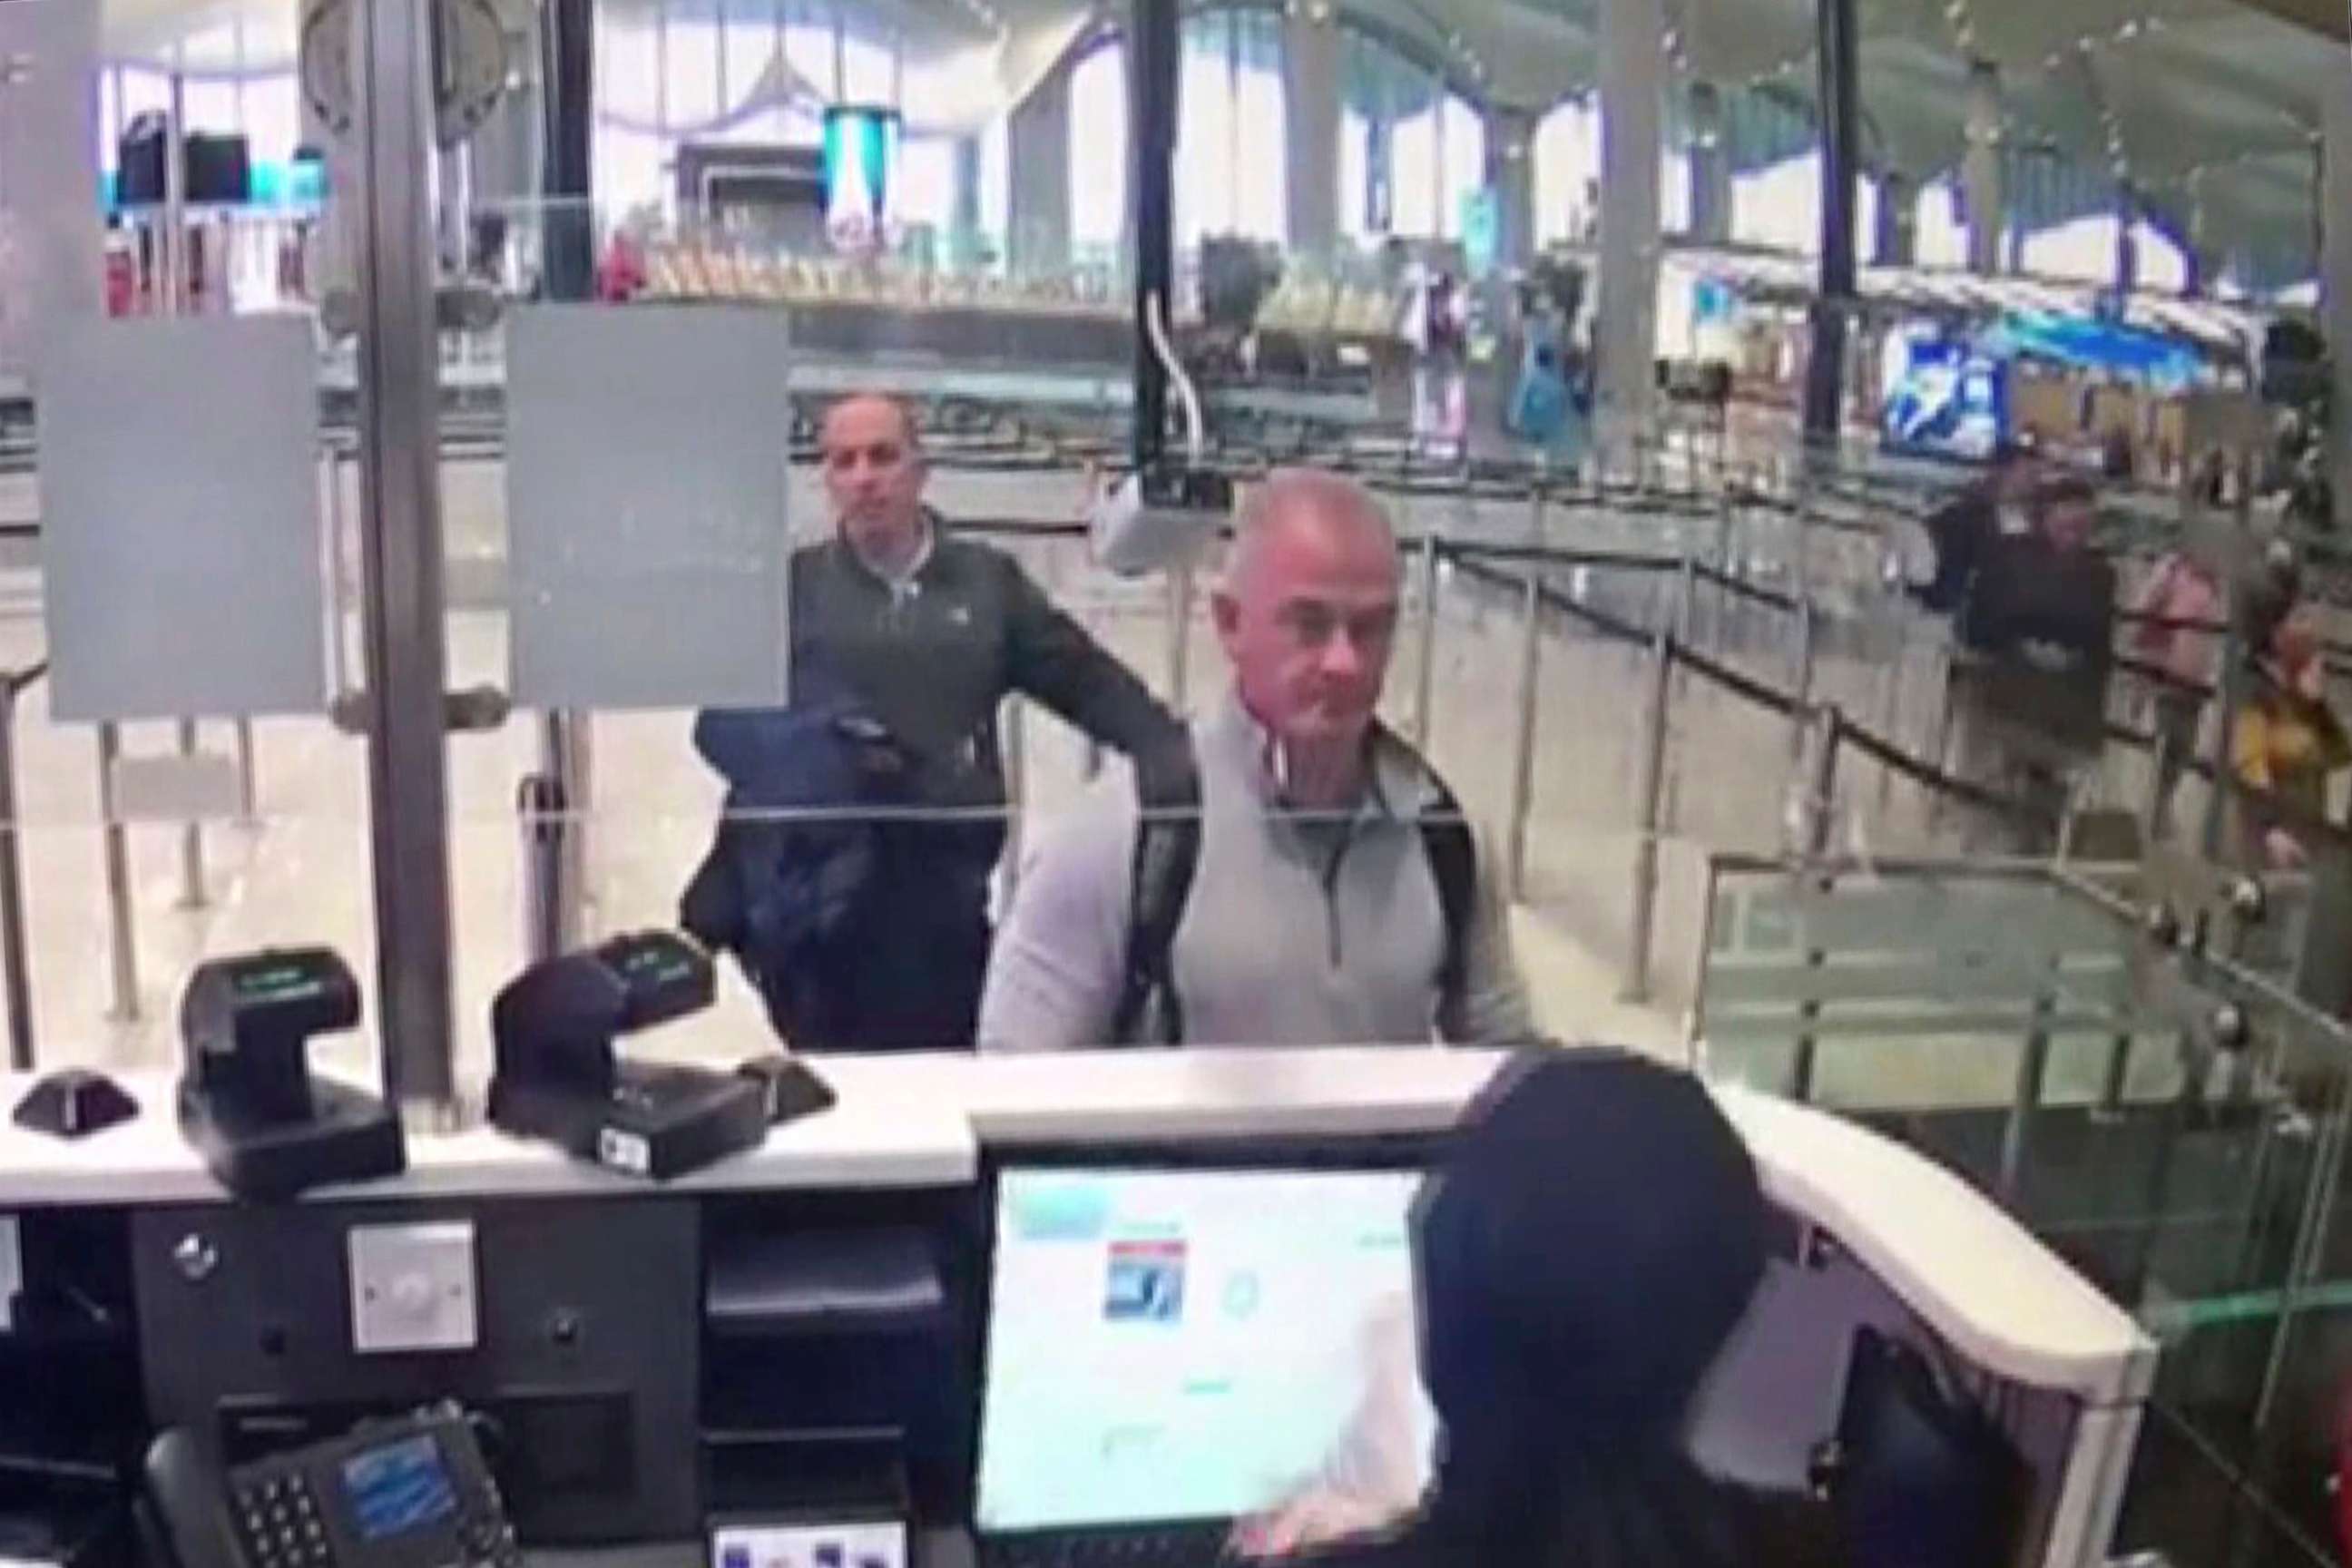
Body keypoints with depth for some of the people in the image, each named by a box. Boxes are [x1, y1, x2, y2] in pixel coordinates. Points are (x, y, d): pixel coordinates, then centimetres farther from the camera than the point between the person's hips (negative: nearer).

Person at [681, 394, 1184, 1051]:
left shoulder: (987, 580, 10)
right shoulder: (790, 586, 7)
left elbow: (1089, 681, 8)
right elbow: (720, 721, 3)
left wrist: (1180, 758, -5)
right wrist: (812, 750, -16)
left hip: (947, 892, 1)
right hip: (821, 892, -1)